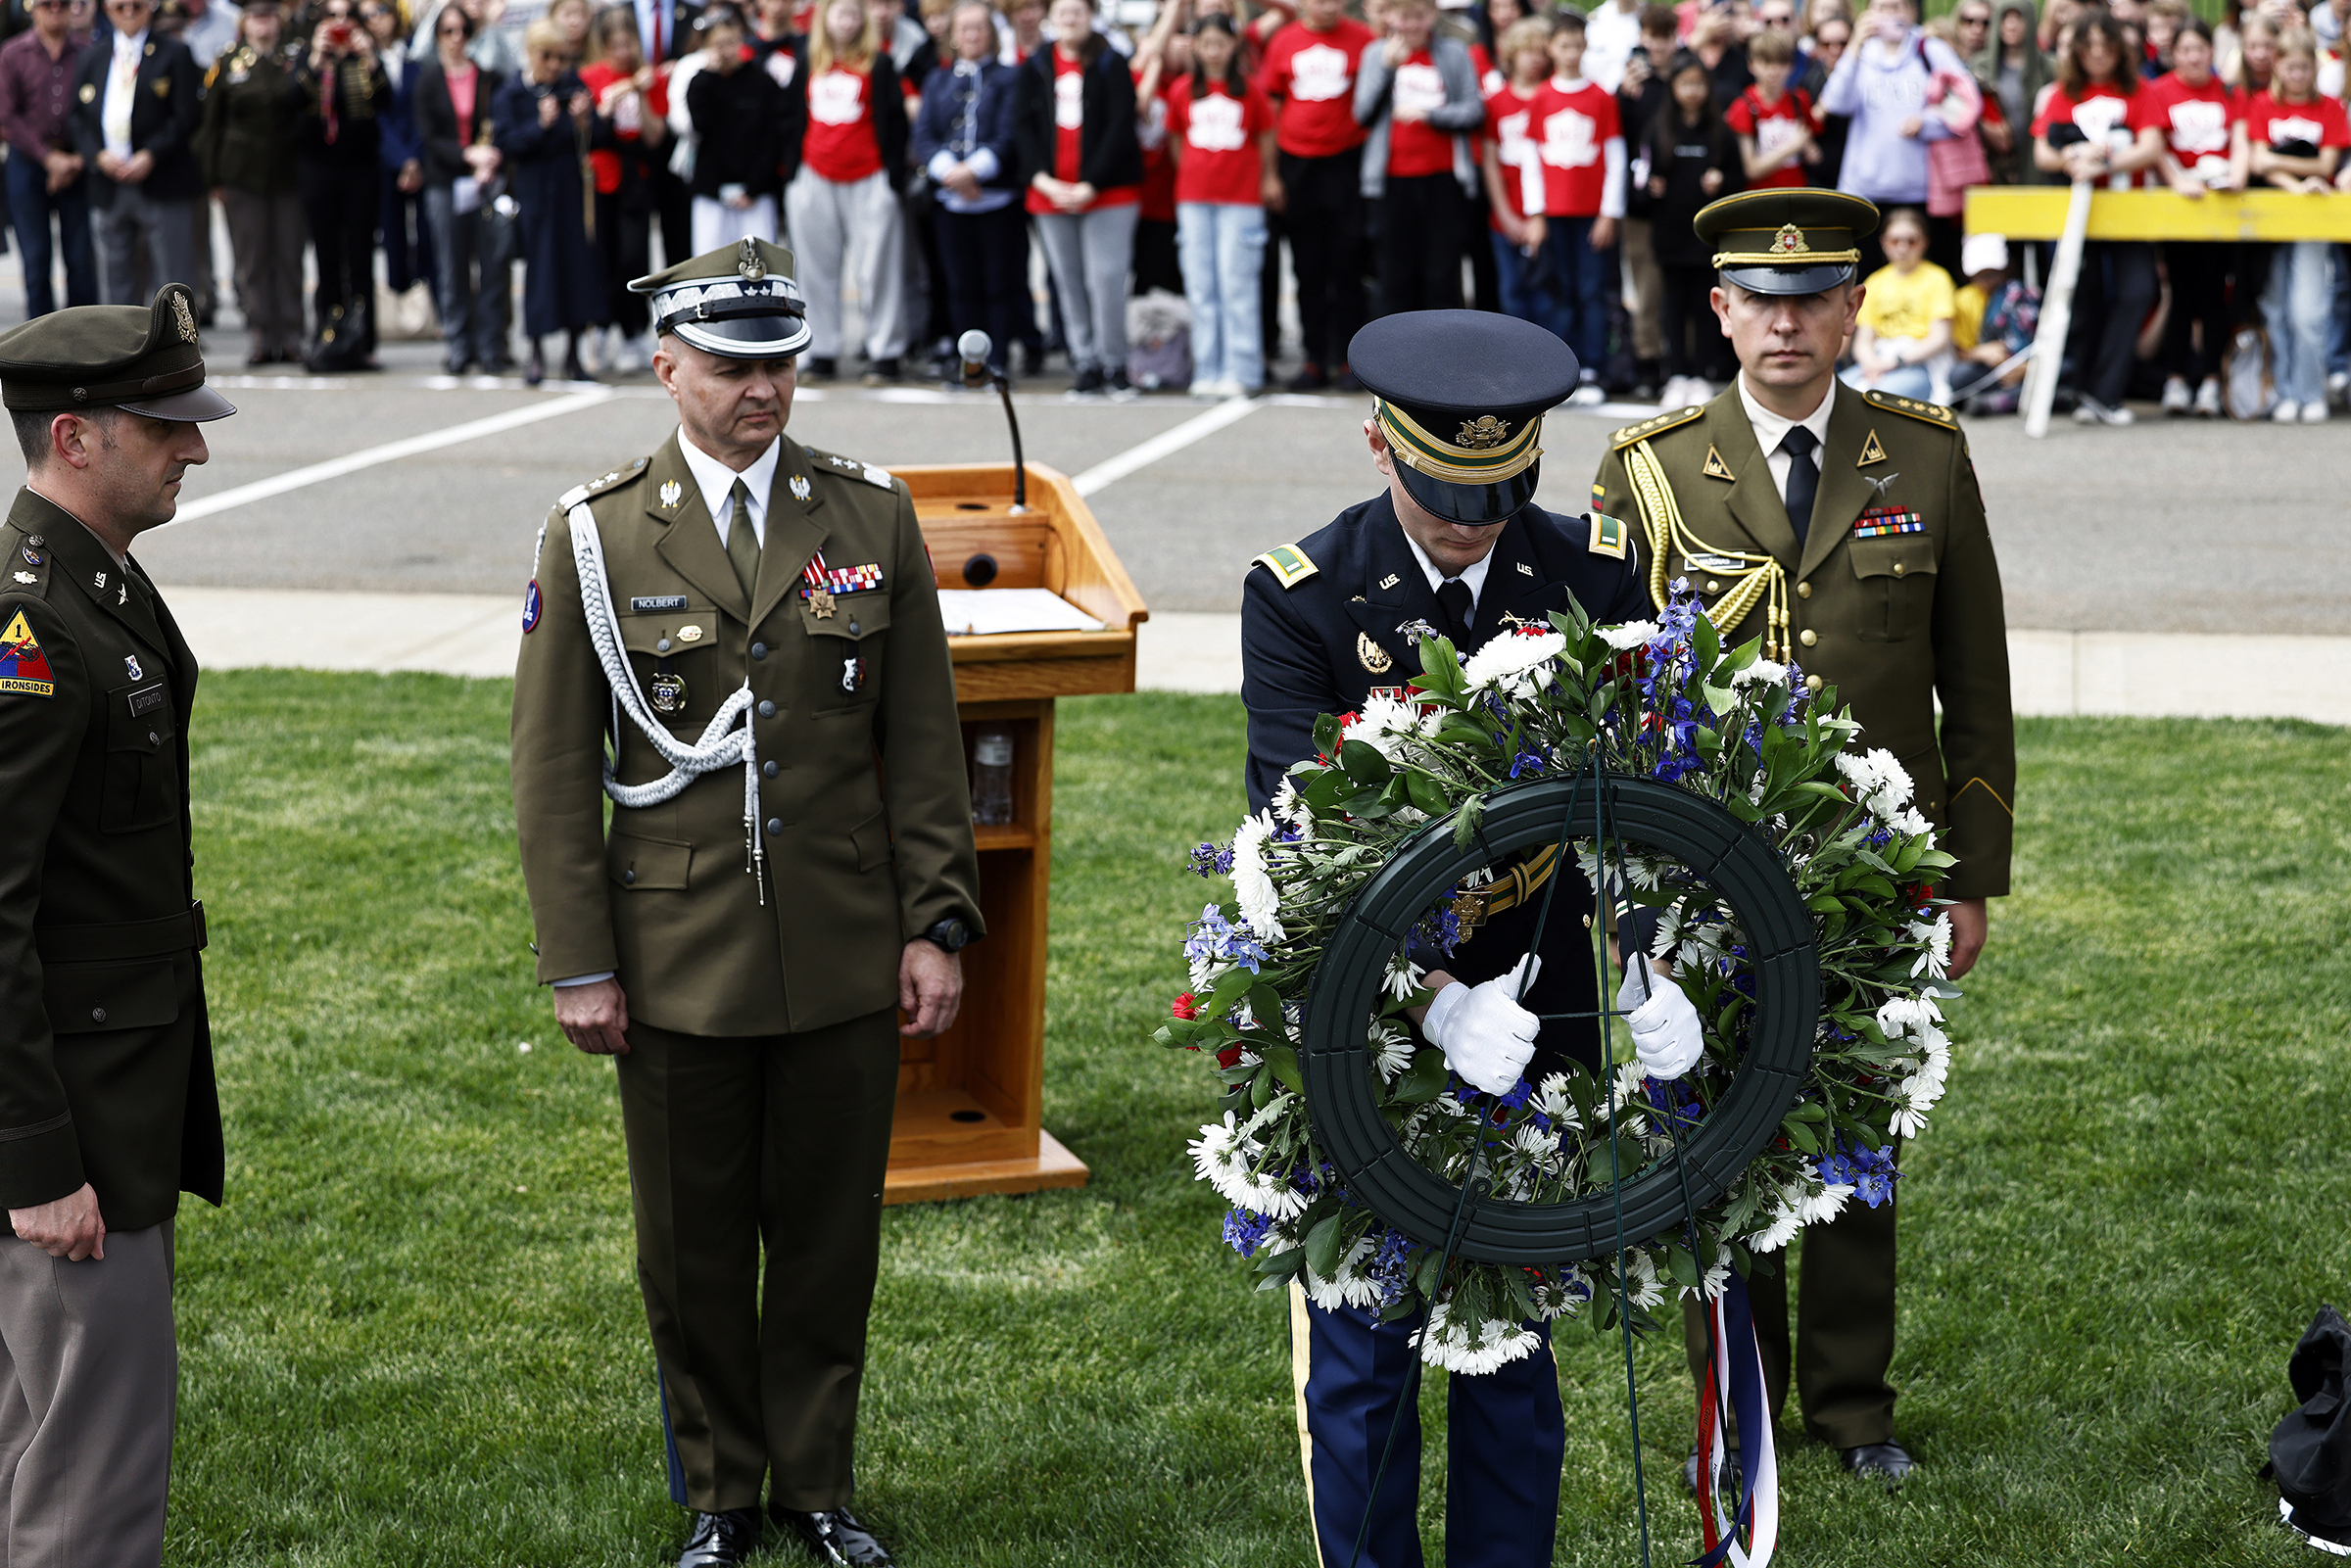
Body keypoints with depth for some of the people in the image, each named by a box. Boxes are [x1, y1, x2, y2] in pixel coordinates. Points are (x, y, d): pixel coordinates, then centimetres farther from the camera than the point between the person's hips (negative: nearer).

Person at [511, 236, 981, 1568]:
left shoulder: (874, 517, 2)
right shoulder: (595, 537, -3)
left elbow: (925, 744, 5)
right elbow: (555, 770, -2)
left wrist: (938, 922, 0)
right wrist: (579, 963, -5)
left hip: (848, 963, 1)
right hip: (679, 968, -1)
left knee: (831, 1237, 11)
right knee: (693, 1251, 9)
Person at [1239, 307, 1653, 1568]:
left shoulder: (1597, 580, -3)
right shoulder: (1299, 597, -11)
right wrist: (1437, 1003, -31)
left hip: (1535, 1028, 2)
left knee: (1513, 1346, 13)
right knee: (1361, 1357, 8)